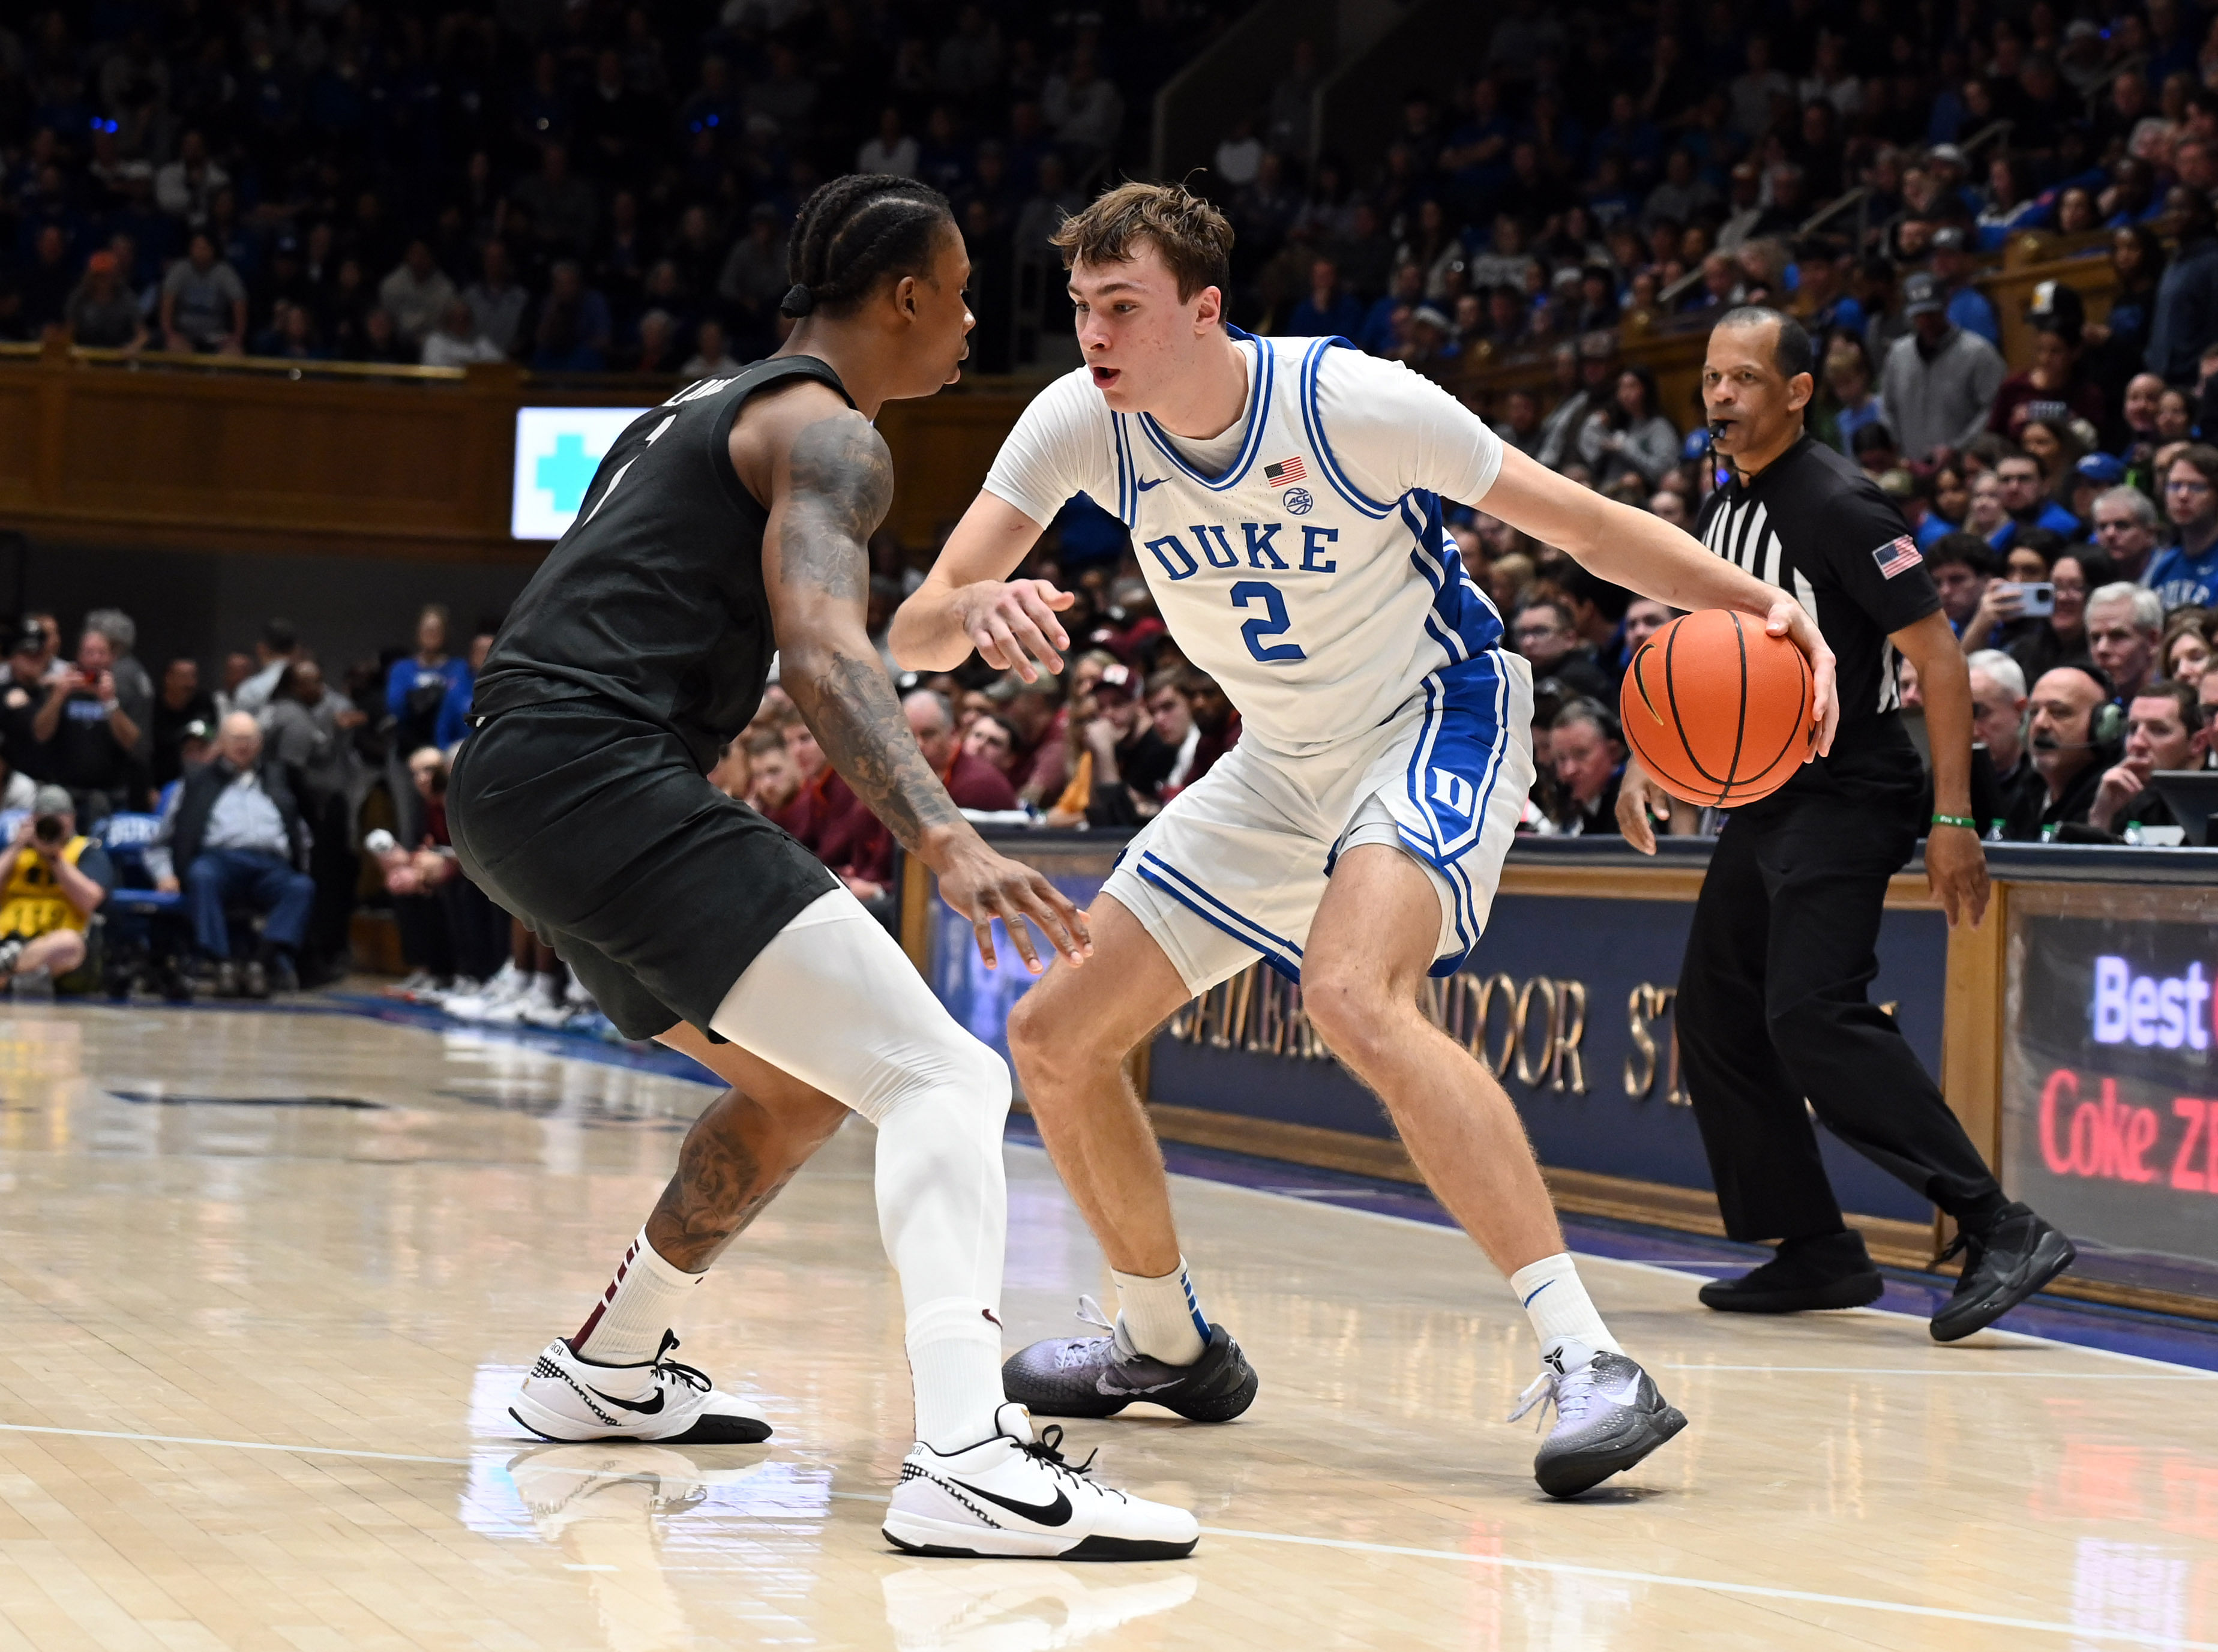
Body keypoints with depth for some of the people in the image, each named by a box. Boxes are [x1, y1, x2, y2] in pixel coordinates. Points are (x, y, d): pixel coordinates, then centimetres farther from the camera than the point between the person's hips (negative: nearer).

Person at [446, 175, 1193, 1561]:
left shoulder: (710, 407, 27)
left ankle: (607, 1371, 38)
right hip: (602, 779, -10)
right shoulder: (828, 433, -2)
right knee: (943, 1077, -16)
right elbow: (823, 651, -19)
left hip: (506, 786, 10)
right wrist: (949, 844, -31)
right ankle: (970, 1457, -34)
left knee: (806, 1079, 27)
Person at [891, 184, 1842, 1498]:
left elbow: (1583, 523, -15)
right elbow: (915, 632, -16)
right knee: (1056, 1040, 6)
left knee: (1351, 993, -36)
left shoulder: (1357, 403, -24)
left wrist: (1760, 607, -30)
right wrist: (977, 612, -41)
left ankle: (1590, 1362, -35)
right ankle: (1170, 1343, 30)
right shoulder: (1081, 424, -12)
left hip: (1439, 722, -6)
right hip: (1285, 769, 7)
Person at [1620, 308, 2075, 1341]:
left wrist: (1953, 820, -21)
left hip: (1847, 798, -9)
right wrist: (1649, 760, 10)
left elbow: (1938, 656, -17)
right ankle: (1818, 1255, 15)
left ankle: (1999, 1231, -22)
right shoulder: (1726, 509, 12)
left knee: (1814, 1015, -22)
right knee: (1716, 1017, 8)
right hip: (1766, 797, 9)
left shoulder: (1837, 505, -14)